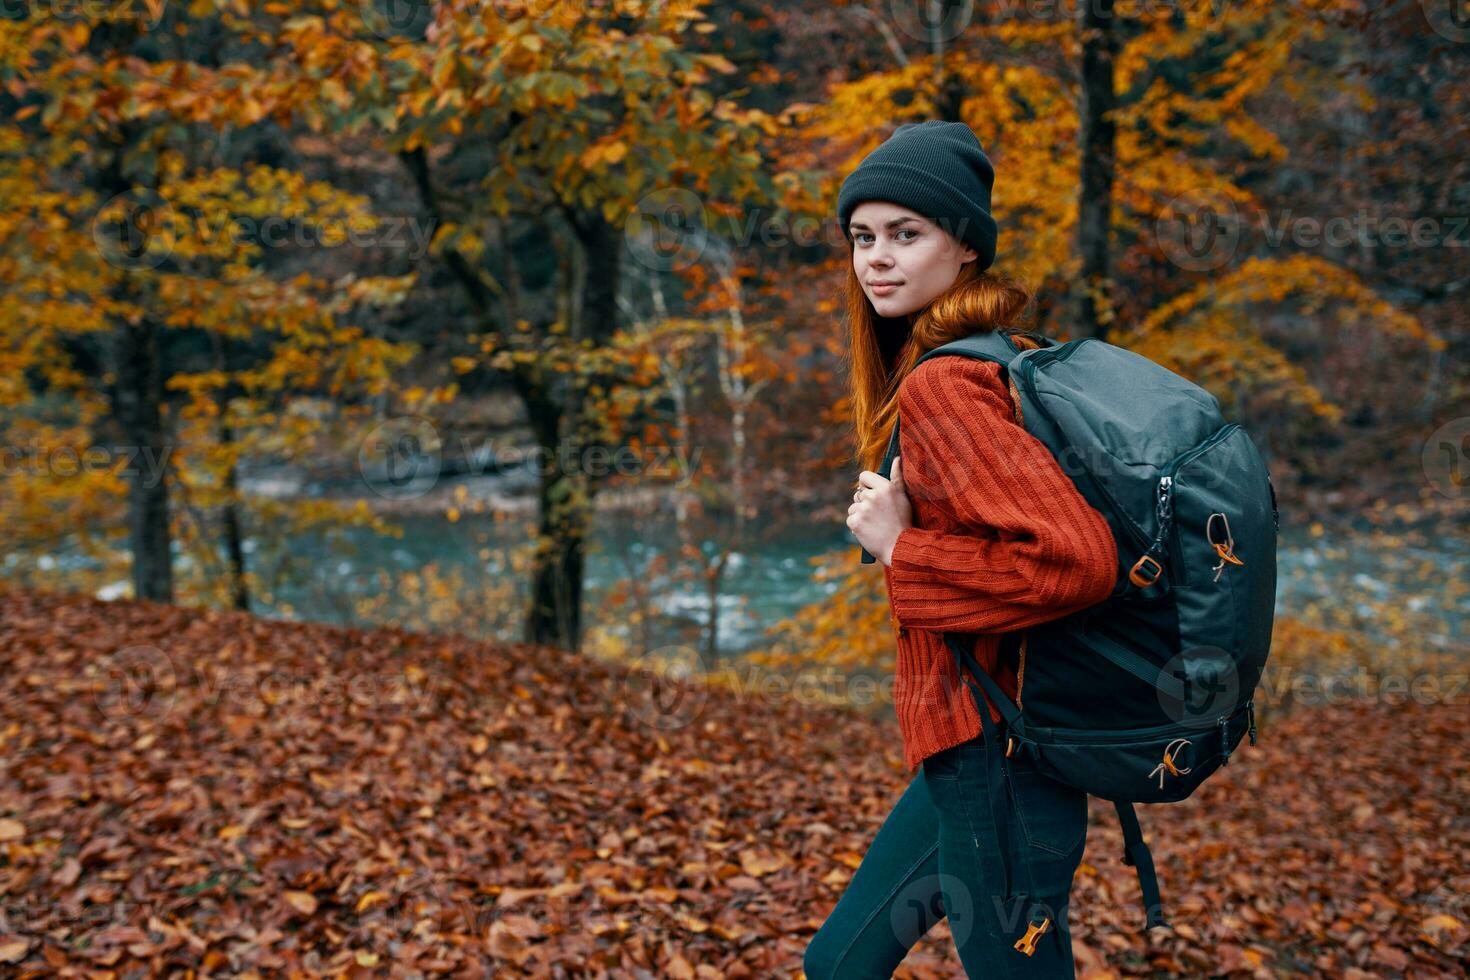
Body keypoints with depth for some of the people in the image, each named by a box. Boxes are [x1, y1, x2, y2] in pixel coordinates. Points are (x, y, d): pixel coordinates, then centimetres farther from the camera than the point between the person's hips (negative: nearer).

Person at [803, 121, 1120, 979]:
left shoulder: (941, 384, -19)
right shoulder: (998, 362, 9)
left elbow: (1075, 560, -29)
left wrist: (902, 551, -19)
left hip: (993, 759, -10)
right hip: (971, 750, 10)